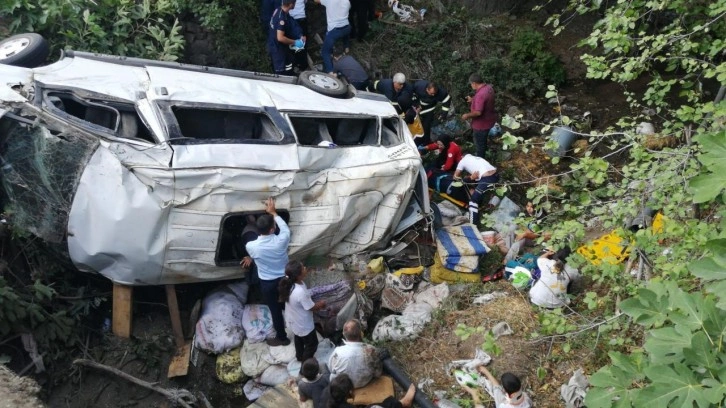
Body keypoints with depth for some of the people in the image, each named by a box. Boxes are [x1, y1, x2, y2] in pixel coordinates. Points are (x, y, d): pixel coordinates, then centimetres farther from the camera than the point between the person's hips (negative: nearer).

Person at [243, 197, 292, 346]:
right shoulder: (281, 240, -24)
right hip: (285, 279, 2)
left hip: (267, 283, -1)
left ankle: (281, 338, 35)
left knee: (275, 310, 17)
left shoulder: (251, 246, -25)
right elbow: (285, 228, 0)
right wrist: (273, 213, 9)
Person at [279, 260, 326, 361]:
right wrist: (321, 304, -5)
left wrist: (316, 303, 4)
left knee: (299, 339, 34)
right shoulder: (300, 292, -42)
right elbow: (312, 307, -24)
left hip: (294, 321, 8)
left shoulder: (289, 284, -17)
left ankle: (300, 357, 58)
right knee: (312, 344, 20)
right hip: (304, 325, -8)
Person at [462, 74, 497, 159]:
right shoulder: (488, 87, -3)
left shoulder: (480, 94, -34)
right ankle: (482, 156, 49)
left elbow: (478, 112, -36)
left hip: (482, 123, -9)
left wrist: (467, 115, -20)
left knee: (479, 144, 11)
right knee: (482, 141, 30)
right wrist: (473, 100, 17)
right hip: (488, 119, 9)